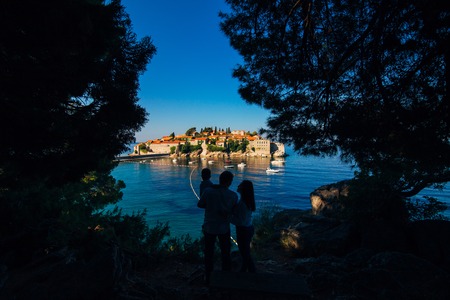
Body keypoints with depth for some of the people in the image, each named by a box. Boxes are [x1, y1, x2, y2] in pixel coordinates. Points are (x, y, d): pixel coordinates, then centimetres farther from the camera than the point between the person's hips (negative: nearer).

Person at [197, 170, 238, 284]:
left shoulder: (208, 191, -19)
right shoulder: (233, 195, -17)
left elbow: (200, 204, -4)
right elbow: (234, 212, -4)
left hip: (209, 227, 0)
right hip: (224, 228, 0)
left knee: (209, 254, 19)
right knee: (226, 254, 21)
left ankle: (209, 278, 32)